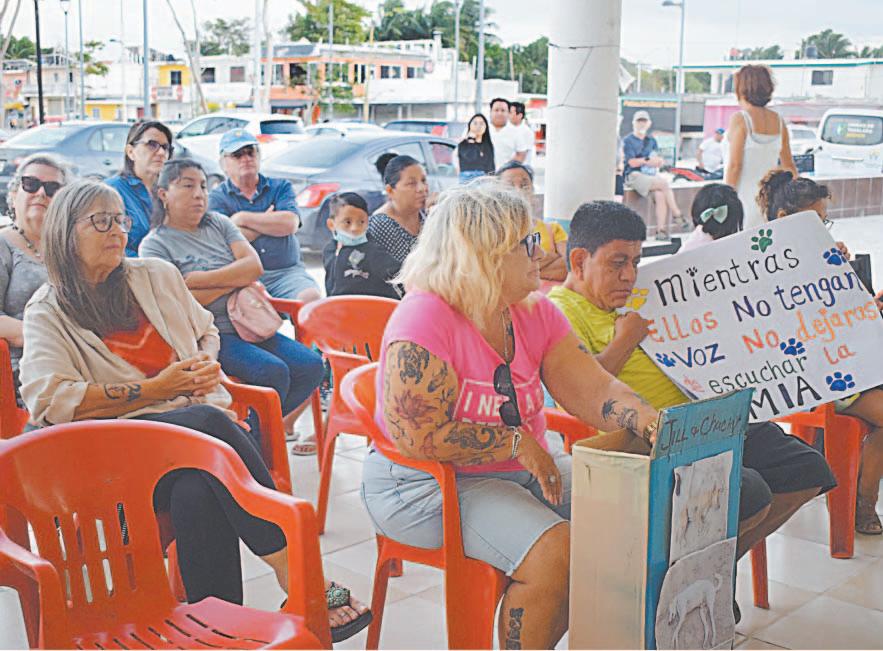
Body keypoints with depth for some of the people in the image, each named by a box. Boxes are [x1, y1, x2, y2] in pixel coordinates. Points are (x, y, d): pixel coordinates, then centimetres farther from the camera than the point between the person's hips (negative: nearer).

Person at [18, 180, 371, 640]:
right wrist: (155, 390, -11)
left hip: (199, 421, 4)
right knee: (209, 422, -36)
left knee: (198, 493, -35)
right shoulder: (48, 312, 7)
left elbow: (206, 331, 32)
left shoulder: (157, 276, 19)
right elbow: (48, 400, -8)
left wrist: (206, 362, 6)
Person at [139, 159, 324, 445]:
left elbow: (254, 265, -1)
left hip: (247, 325, 6)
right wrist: (237, 278, -7)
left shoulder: (219, 223, 13)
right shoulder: (155, 244, -3)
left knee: (311, 365, -10)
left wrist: (198, 279, -12)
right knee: (273, 371, -28)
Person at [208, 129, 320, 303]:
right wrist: (270, 221, 2)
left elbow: (290, 224, -3)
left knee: (311, 297, -29)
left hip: (287, 271, 2)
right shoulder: (217, 198, 11)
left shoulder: (281, 187, 17)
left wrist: (243, 218, 1)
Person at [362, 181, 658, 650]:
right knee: (556, 553, -26)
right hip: (429, 485, -8)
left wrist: (654, 424, -22)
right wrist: (519, 443, -19)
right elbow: (420, 436, -24)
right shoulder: (424, 319, -19)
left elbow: (593, 390, -2)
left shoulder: (536, 312, 5)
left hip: (524, 471, 8)